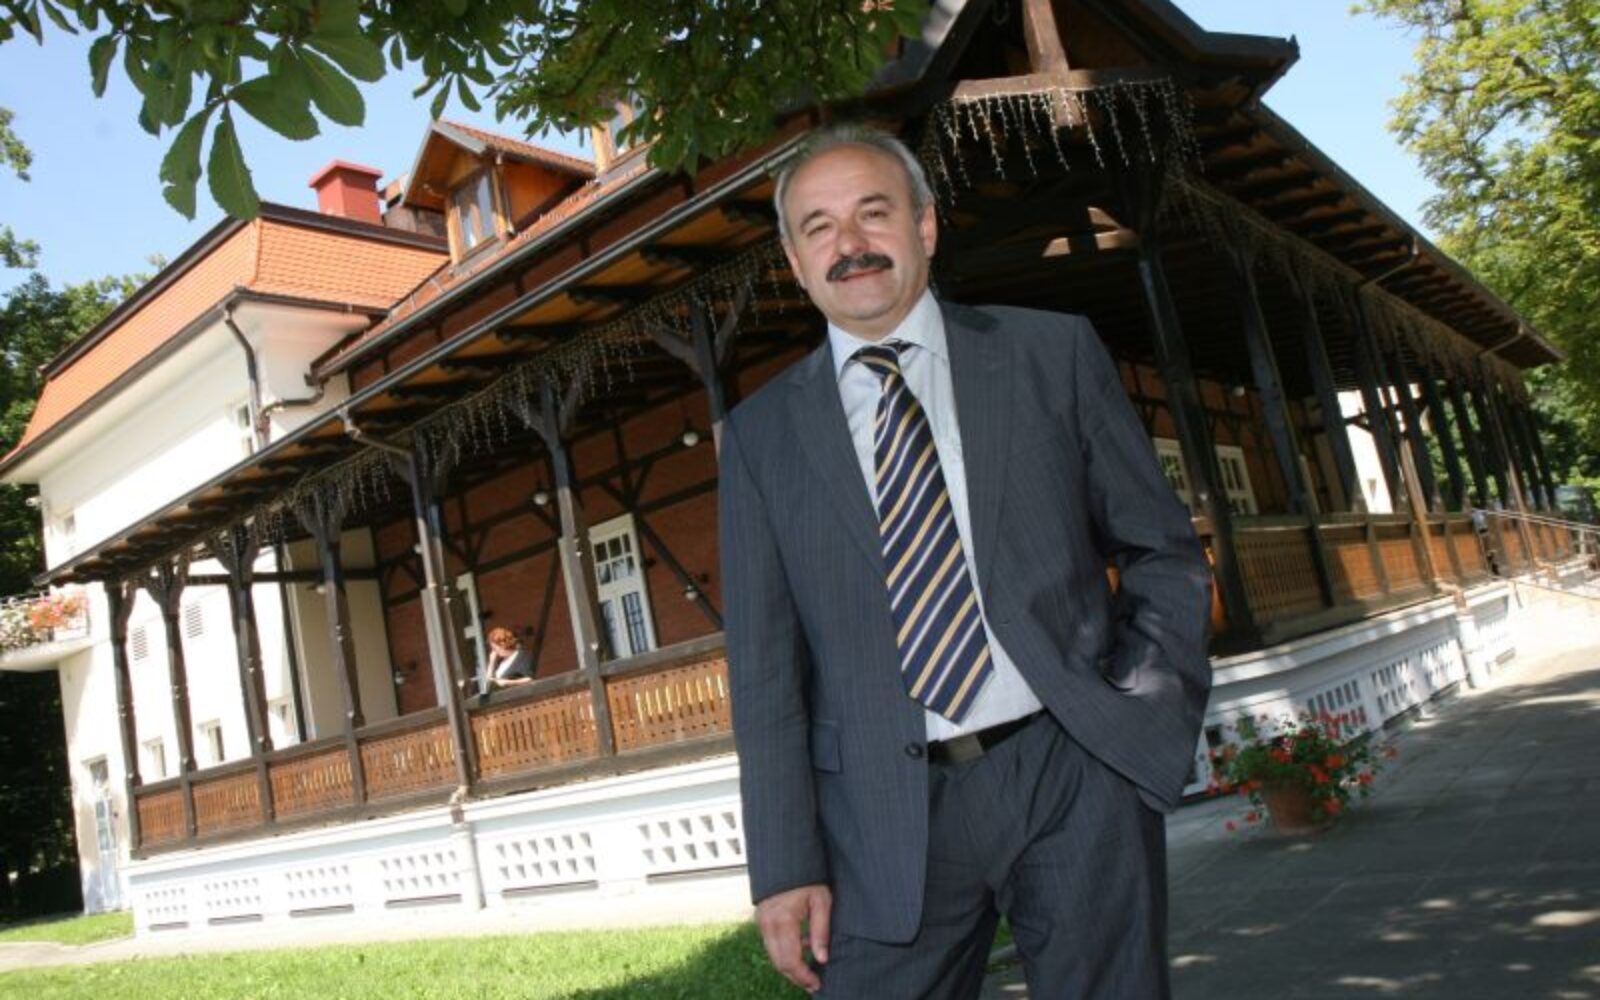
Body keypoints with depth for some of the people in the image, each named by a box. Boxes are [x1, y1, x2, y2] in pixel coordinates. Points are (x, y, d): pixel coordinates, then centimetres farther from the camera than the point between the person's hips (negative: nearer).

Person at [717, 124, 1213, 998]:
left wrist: (1147, 704, -5)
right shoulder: (763, 432, 5)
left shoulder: (1053, 354, 4)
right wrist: (787, 864, -1)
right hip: (889, 814, 0)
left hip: (1078, 772, 1)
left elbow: (1163, 551, 9)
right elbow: (765, 666, 3)